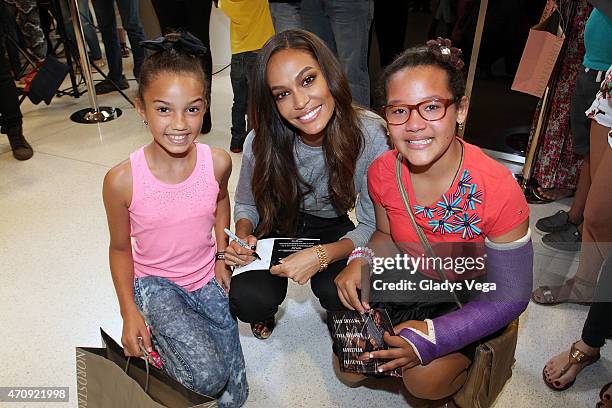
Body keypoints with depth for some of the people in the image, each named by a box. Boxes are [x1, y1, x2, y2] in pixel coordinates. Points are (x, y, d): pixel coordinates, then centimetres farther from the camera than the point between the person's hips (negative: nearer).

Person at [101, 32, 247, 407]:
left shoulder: (218, 162, -16)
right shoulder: (122, 180, -22)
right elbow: (121, 248, -4)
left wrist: (222, 256, 3)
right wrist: (129, 312, -8)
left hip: (208, 279, 3)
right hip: (155, 284, -3)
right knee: (207, 377, -23)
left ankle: (171, 333, 29)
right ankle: (158, 336, 9)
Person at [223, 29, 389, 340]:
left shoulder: (369, 135, -26)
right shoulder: (261, 143, -21)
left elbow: (372, 225, -18)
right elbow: (246, 205, -1)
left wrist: (321, 255, -34)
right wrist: (243, 238, -23)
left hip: (334, 232, 0)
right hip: (277, 228, 1)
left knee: (337, 292, -30)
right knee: (248, 302, -24)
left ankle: (341, 315, 9)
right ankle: (265, 312, 16)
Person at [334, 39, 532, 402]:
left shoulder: (498, 190, -31)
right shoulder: (382, 172, -18)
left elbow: (511, 297, -21)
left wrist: (435, 335, -30)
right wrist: (362, 260, -19)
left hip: (472, 299, -3)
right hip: (410, 280, 4)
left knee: (424, 379, -21)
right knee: (350, 369, 2)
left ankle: (467, 360, 12)